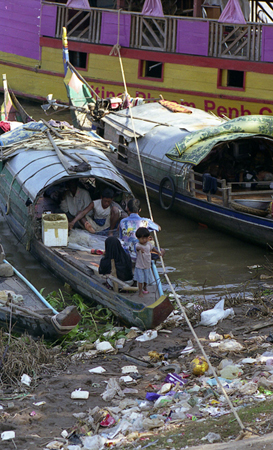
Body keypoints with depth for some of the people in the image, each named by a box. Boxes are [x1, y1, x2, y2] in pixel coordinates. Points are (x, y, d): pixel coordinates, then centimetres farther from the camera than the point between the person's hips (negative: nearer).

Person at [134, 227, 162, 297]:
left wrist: (158, 252, 31)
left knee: (147, 278, 18)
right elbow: (137, 247, -51)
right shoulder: (138, 245, -25)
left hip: (147, 266, 6)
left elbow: (152, 248, 19)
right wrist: (140, 248, -74)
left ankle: (145, 287, 45)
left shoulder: (149, 244, -4)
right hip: (139, 266, -6)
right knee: (140, 279, -2)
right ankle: (140, 291, 14)